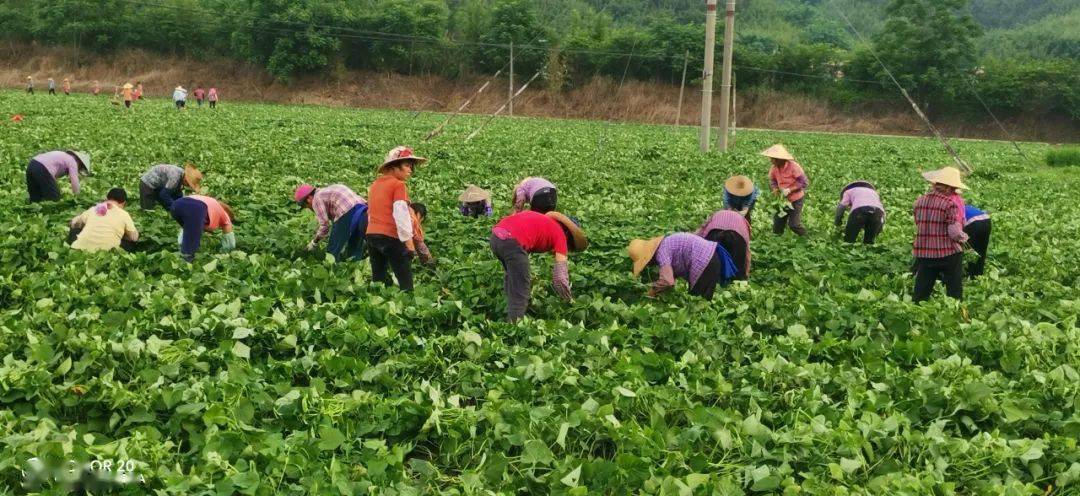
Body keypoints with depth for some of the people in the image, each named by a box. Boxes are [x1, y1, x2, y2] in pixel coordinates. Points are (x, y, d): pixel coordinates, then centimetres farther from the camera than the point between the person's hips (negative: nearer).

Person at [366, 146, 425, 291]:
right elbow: (401, 214, -16)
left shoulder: (374, 185, 16)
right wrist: (409, 242, -15)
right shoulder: (398, 185, -8)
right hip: (390, 237, -8)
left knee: (378, 280, 12)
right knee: (406, 282, -7)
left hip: (371, 234, 8)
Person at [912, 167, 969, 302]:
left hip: (924, 253, 4)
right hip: (949, 253, -4)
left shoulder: (920, 201, 0)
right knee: (954, 292, 10)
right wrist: (963, 238, 2)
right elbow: (954, 231, -17)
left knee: (921, 293, 10)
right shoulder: (950, 203, -15)